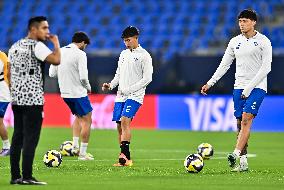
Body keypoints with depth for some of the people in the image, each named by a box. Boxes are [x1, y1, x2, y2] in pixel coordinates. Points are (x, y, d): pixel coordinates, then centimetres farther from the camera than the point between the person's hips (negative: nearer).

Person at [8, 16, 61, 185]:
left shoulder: (15, 46, 15)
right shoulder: (37, 46, -10)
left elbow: (9, 74, 16)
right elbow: (56, 60, -23)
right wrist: (56, 43, -6)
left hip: (17, 99, 8)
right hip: (33, 100, -8)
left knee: (18, 137, 8)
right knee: (31, 139, -6)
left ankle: (15, 176, 8)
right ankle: (27, 177, -8)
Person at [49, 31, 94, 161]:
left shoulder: (60, 52, 5)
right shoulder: (80, 54, -15)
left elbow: (51, 73, 8)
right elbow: (83, 77, -21)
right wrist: (88, 87, -2)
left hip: (64, 93, 7)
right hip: (78, 93, -7)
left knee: (79, 116, 27)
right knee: (87, 121, 5)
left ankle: (75, 146, 19)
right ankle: (83, 153, 4)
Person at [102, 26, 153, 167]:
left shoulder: (144, 56, -5)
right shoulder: (124, 54, 16)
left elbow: (147, 78, -10)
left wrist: (129, 89, -15)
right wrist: (111, 85, 3)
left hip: (135, 95, -7)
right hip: (120, 95, 7)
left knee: (125, 120, -23)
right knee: (119, 125, 3)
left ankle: (124, 155, -27)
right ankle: (126, 159, 11)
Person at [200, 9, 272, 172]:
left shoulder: (263, 41, -4)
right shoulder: (235, 42, 11)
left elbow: (266, 68, -10)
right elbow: (224, 65, 16)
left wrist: (249, 88, -15)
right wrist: (210, 83, 7)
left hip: (257, 87, -5)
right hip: (239, 88, 5)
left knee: (246, 119, -21)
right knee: (240, 123, 1)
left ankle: (235, 155, -32)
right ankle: (243, 163, 4)